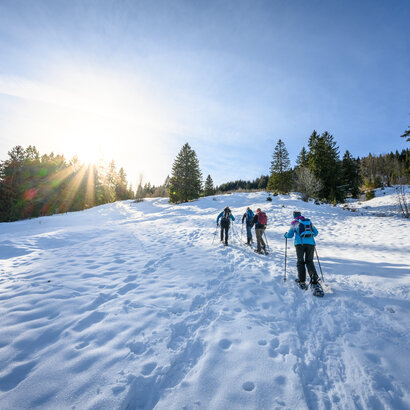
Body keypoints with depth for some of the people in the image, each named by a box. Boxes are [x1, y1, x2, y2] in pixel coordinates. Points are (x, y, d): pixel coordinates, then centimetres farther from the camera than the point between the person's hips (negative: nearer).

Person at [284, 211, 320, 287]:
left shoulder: (294, 222, 9)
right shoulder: (309, 221, 19)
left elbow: (290, 235, 7)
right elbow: (316, 232, 23)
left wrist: (286, 234, 29)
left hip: (300, 243, -3)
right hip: (311, 243, 3)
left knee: (300, 262, 5)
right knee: (309, 261, 14)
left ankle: (302, 281, 1)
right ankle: (314, 277, -4)